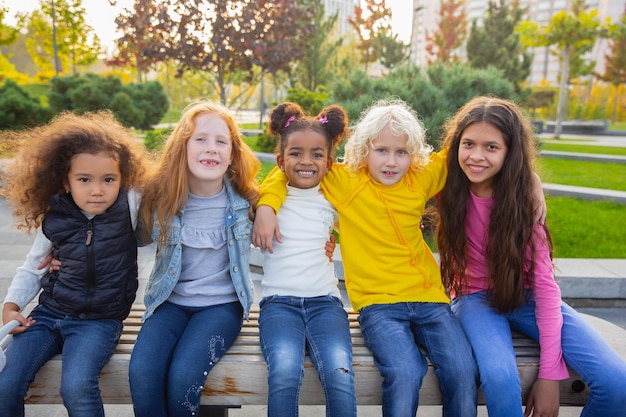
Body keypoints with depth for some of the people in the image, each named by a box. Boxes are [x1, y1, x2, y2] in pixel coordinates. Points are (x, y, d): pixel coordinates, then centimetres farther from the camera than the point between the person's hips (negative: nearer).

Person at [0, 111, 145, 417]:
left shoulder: (131, 206, -10)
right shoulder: (54, 219, 0)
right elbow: (31, 269, 12)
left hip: (100, 320, -3)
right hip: (48, 313, 4)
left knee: (76, 388, -28)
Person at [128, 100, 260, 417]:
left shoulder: (244, 200, -7)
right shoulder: (161, 195, -5)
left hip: (222, 303, -1)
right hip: (170, 300, 2)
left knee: (183, 376, -25)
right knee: (141, 371, -25)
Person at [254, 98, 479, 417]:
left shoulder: (421, 179, 8)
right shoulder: (343, 180, 1)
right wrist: (266, 205, -4)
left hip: (429, 297, 3)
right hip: (377, 303, -3)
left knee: (462, 369, -20)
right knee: (405, 372, -28)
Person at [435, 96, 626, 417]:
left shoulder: (521, 198, -13)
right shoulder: (449, 188, -11)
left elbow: (545, 283, -16)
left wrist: (550, 374, -21)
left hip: (525, 296, 1)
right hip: (476, 297, -1)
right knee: (500, 378, -34)